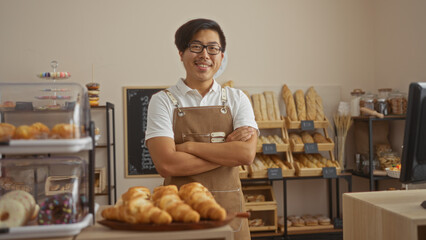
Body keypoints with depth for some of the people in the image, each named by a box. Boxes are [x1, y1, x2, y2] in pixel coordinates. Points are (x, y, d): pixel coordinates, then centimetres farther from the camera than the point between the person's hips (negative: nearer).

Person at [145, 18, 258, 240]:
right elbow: (166, 165, -15)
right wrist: (228, 152, -13)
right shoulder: (163, 101, -2)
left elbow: (247, 153, -12)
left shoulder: (237, 99, 4)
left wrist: (188, 146, -13)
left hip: (228, 208, 2)